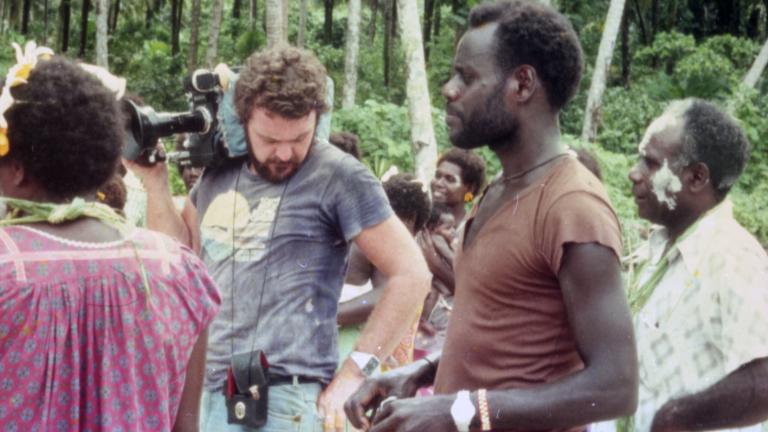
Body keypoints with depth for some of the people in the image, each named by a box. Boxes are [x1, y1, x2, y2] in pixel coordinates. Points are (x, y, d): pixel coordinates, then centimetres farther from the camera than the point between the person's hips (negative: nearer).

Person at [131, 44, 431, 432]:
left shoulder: (337, 176, -9)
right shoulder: (219, 170, 10)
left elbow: (411, 274, -9)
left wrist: (354, 373, -11)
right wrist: (154, 178, 7)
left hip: (286, 399, -6)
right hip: (208, 391, 6)